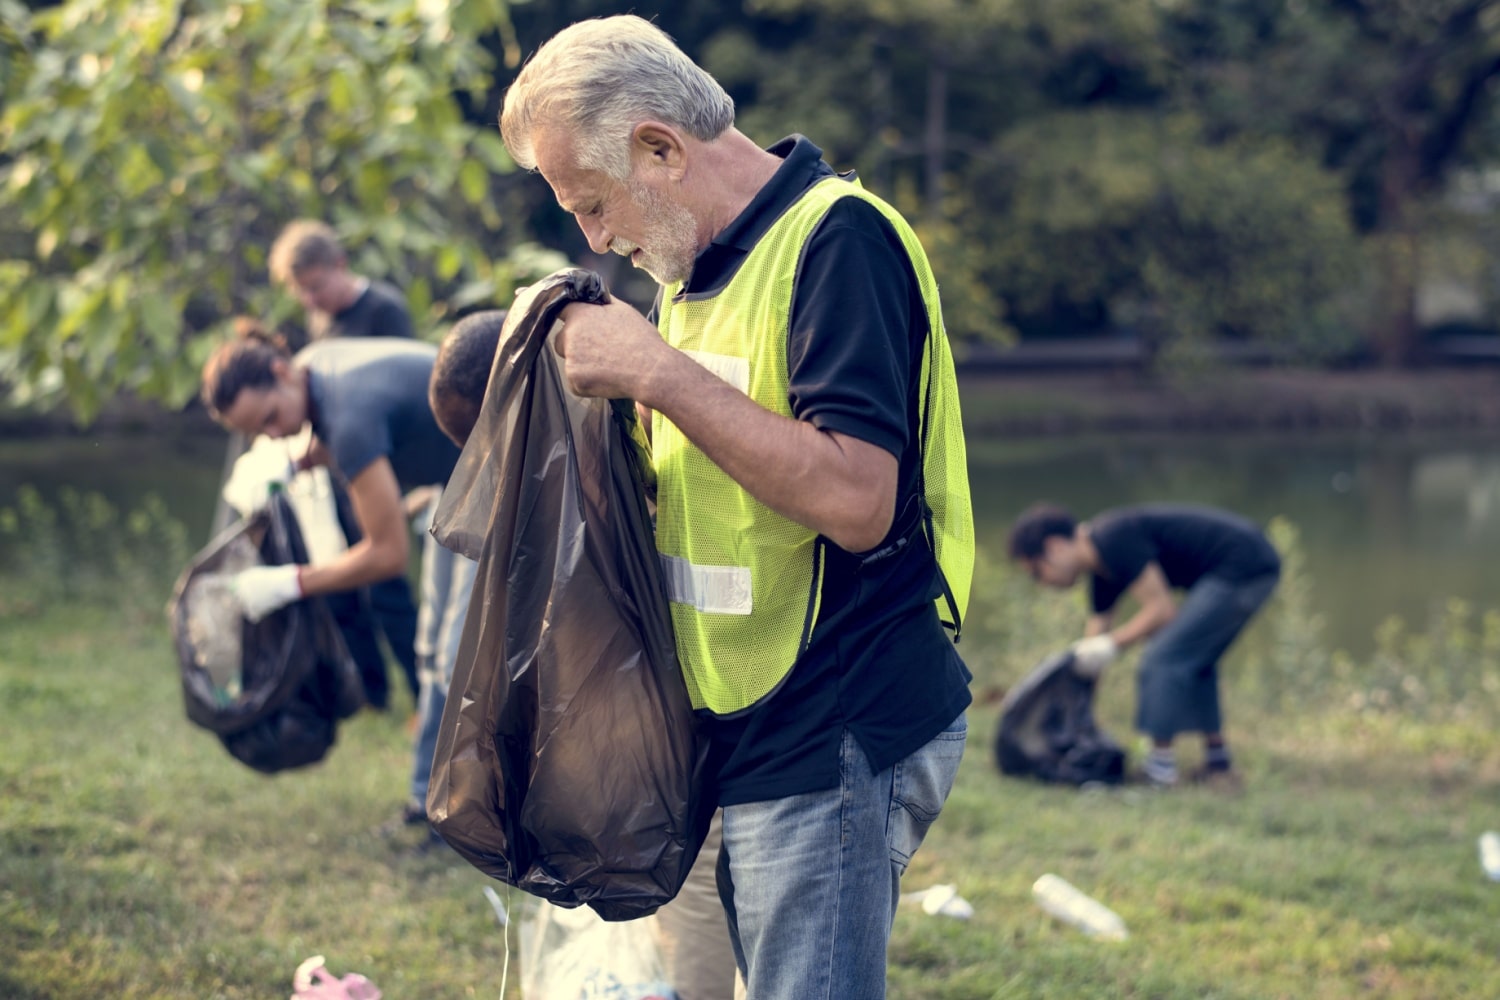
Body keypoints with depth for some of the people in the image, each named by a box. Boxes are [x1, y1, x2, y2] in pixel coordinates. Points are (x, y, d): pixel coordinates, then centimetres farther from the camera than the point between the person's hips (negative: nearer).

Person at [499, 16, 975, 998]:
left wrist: (659, 373, -21)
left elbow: (855, 498, -25)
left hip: (835, 744, -9)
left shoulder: (840, 236, -15)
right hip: (755, 736, 9)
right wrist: (610, 376, 9)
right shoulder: (709, 266, 15)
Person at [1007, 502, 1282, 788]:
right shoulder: (1102, 570, 16)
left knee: (1161, 660, -8)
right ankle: (1218, 764, 27)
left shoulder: (1114, 541, -15)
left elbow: (1162, 611, -15)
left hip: (1239, 567, -10)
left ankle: (1161, 770, -4)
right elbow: (1090, 652, 21)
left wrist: (1111, 645, -9)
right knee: (1195, 661, 22)